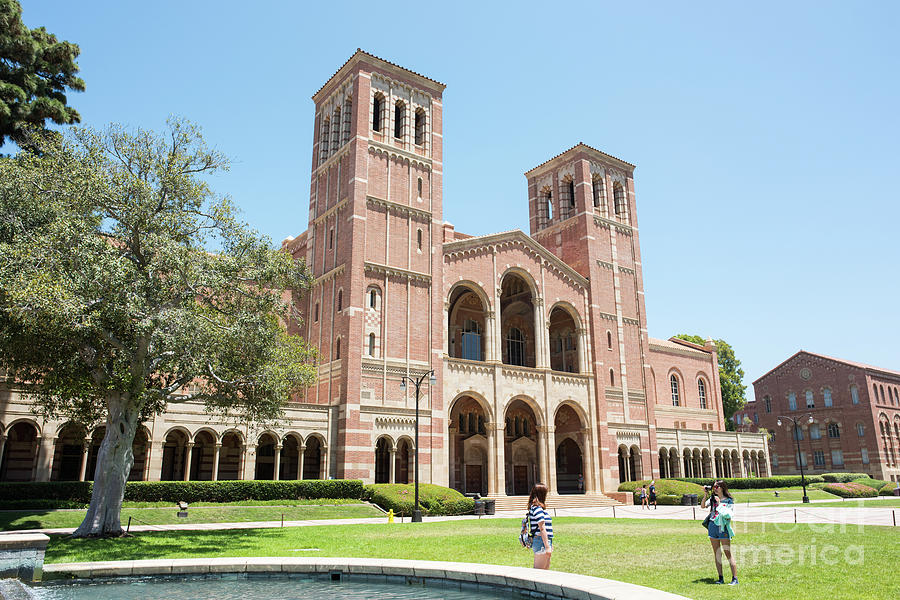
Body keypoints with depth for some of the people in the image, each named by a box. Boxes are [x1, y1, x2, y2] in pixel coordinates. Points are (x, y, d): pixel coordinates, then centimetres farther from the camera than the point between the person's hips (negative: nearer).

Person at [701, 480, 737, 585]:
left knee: (728, 553, -6)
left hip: (723, 527, -5)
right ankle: (720, 578, 14)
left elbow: (728, 515, -11)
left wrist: (719, 504, -14)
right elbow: (703, 506, 3)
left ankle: (735, 578, -1)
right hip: (712, 526, 5)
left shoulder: (728, 500, -3)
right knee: (717, 553, 8)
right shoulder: (712, 498, 11)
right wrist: (705, 494, -4)